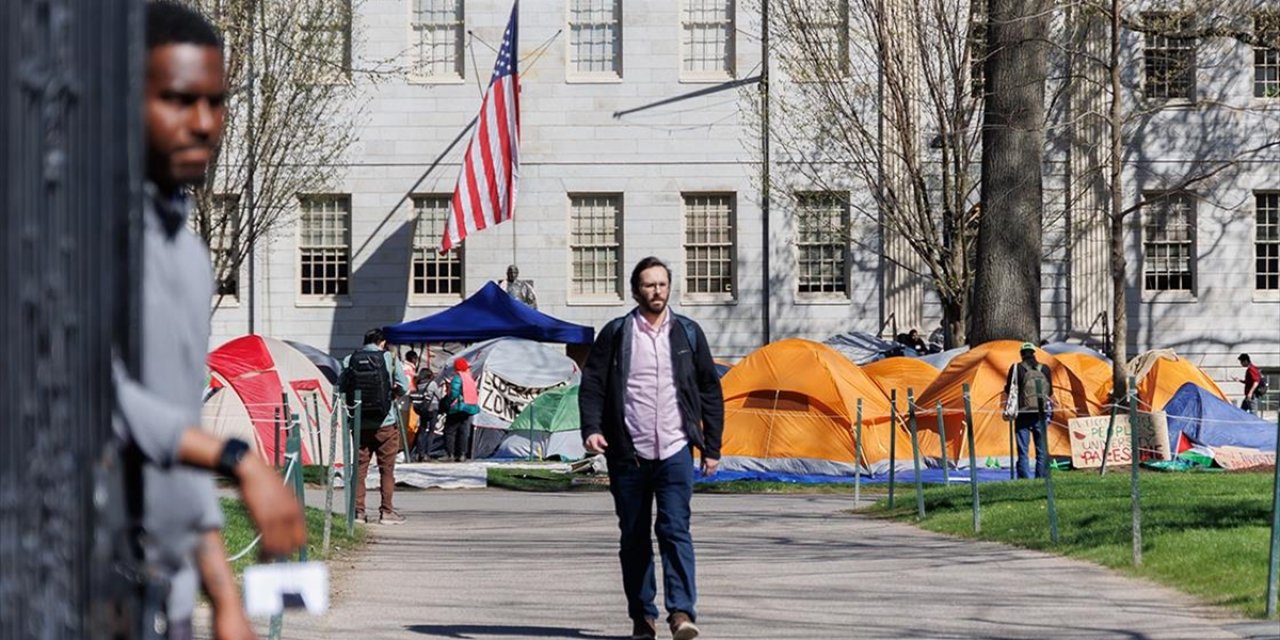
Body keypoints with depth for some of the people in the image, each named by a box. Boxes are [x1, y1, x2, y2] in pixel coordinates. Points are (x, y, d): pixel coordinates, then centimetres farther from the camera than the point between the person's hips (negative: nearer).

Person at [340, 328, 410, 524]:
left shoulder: (350, 360, 0)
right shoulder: (388, 358, -5)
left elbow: (341, 387, 0)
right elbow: (403, 387, -4)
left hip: (359, 424, 2)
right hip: (385, 423, -2)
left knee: (359, 467, 9)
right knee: (386, 468, 6)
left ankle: (358, 511, 8)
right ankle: (387, 511, 6)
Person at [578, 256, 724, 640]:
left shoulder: (688, 333, 9)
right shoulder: (615, 334, 5)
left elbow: (710, 392, 13)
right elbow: (592, 384, 3)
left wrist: (711, 447, 10)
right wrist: (592, 428, -14)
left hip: (675, 451, -1)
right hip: (628, 454, 1)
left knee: (675, 529, -14)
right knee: (633, 537, 6)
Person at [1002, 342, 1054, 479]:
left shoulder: (1017, 368, -3)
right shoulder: (1045, 369, 5)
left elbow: (1009, 390, -1)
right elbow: (1050, 392, 12)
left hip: (1023, 413, -2)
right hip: (1041, 413, 2)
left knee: (1022, 449, 0)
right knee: (1041, 449, 9)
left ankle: (1024, 479, -7)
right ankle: (1041, 478, 7)